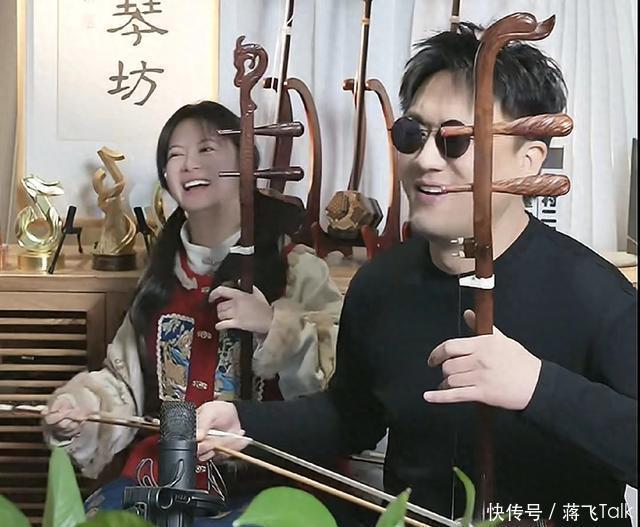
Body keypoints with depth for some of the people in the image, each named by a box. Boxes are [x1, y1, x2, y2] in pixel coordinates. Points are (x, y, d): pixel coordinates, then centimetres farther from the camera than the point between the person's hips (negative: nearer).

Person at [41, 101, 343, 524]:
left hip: (255, 486, -5)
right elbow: (126, 380, 14)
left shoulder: (295, 268, -3)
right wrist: (80, 411, -5)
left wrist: (275, 326, -23)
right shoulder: (162, 273, 13)